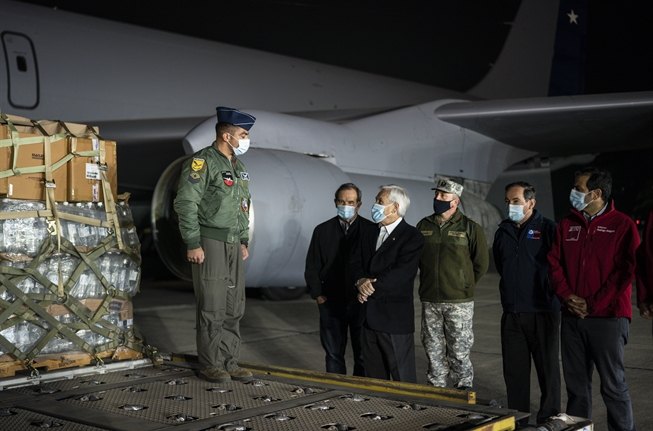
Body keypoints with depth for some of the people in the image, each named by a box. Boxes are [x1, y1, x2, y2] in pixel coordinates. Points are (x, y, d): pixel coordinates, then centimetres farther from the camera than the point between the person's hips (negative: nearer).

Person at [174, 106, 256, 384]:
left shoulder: (238, 167, 16)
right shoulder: (203, 162, -11)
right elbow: (185, 204, -16)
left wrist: (244, 241, 18)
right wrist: (193, 244, -18)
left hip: (233, 244, 8)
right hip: (210, 243, -8)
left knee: (234, 307, 10)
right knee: (213, 307, -4)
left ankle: (229, 362, 18)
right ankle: (210, 365, 6)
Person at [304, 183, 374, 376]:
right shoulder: (322, 231, 8)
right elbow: (312, 267, 10)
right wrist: (318, 294, 0)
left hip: (361, 302, -2)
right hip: (331, 303, 2)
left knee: (363, 356, 2)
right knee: (333, 354, 8)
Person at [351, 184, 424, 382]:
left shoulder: (412, 237, -7)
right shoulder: (368, 233, 15)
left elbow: (401, 271, -18)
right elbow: (355, 263, 8)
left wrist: (371, 287, -16)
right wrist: (361, 281, -13)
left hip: (395, 317, -7)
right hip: (368, 315, 7)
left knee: (403, 379, -1)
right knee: (373, 375, 15)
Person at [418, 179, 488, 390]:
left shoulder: (469, 228, -3)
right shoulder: (423, 226, 8)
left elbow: (481, 262, 3)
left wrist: (464, 286, 5)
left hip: (459, 302, -4)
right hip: (429, 301, 4)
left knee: (459, 351, 0)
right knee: (433, 350, 10)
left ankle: (463, 391, 12)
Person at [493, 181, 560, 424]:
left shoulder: (548, 229, -7)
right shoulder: (503, 232, 11)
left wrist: (551, 292, -3)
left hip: (542, 312, -5)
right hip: (511, 313, 5)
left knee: (548, 369, 3)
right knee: (514, 370, 10)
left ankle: (548, 420, 14)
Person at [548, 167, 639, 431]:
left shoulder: (622, 225, -5)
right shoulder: (567, 225, 11)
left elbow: (626, 271, -10)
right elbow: (555, 263, 10)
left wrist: (593, 304, -13)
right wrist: (567, 296, -6)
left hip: (607, 317, -5)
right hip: (572, 317, 5)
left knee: (613, 384, -1)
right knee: (575, 383, 11)